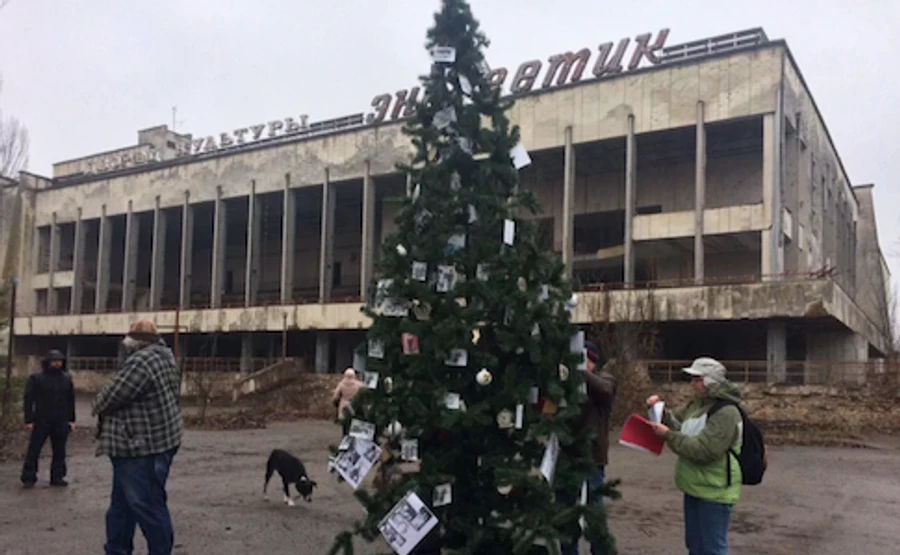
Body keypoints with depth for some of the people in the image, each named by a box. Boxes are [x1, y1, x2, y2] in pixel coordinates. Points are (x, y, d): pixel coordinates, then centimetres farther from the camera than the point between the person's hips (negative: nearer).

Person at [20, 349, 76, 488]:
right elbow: (28, 399, -3)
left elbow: (71, 400, 13)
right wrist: (29, 420, -9)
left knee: (59, 451, 7)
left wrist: (71, 419, 9)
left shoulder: (67, 378, 9)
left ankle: (57, 477, 16)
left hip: (61, 422, 3)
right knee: (34, 450, 0)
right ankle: (28, 478, 10)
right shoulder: (36, 378, -2)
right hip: (41, 421, -3)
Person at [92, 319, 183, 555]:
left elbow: (109, 398, -17)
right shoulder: (162, 356, 13)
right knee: (122, 503, 20)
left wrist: (98, 406, 4)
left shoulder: (141, 361, -21)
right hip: (145, 444, 11)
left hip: (142, 447, -11)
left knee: (147, 506, -3)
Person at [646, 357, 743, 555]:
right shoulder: (696, 404, 8)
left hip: (714, 492, -9)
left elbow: (704, 450, -26)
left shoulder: (726, 413, -20)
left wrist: (668, 435, -24)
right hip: (695, 487, 9)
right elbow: (675, 421, 20)